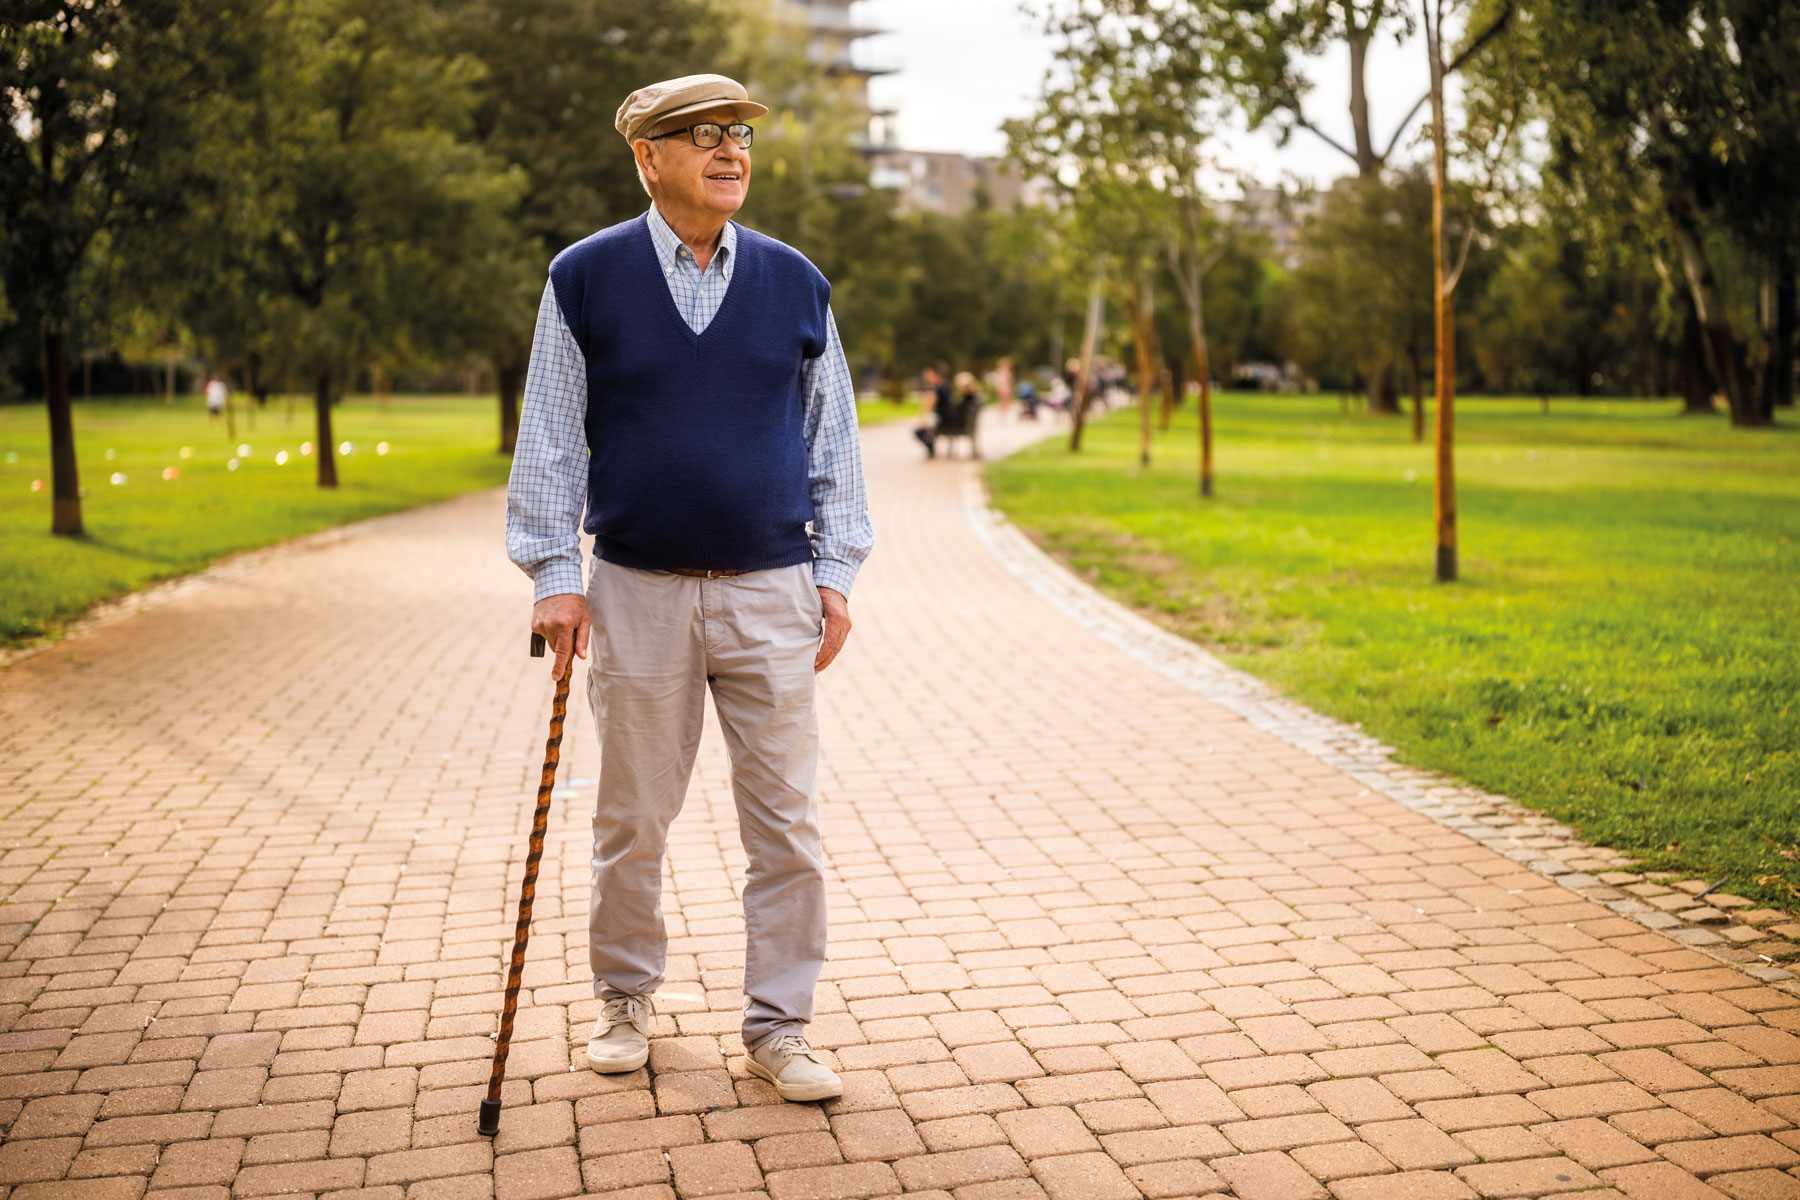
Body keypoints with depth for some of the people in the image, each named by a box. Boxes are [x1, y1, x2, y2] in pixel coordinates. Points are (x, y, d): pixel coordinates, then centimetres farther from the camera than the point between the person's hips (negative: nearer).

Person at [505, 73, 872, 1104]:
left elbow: (833, 437, 11)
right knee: (634, 823, 10)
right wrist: (555, 574, -2)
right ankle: (626, 1001, 30)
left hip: (772, 594, 1)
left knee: (788, 826, 3)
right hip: (637, 593, -1)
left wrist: (835, 573, 6)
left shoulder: (795, 282, 7)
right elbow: (550, 436, 3)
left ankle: (778, 1027, 16)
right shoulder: (587, 278, 2)